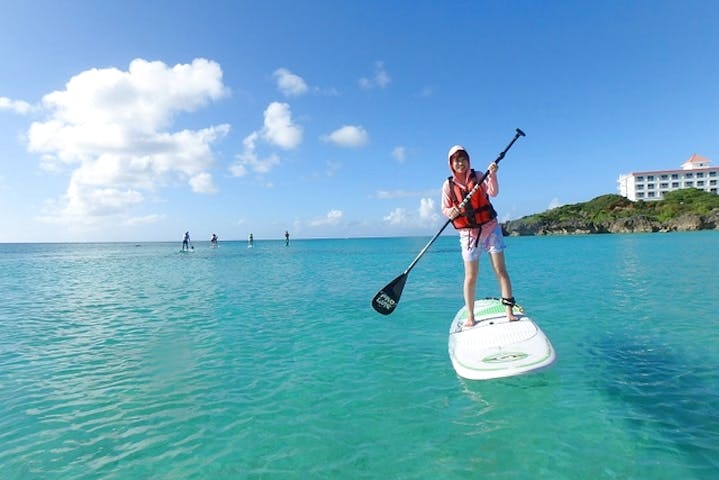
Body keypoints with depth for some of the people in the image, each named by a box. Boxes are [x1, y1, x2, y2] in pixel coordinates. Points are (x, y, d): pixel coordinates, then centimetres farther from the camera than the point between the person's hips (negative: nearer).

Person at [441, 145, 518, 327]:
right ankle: (470, 317, 14)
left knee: (501, 270, -1)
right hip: (468, 234, 0)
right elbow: (444, 209, 2)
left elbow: (493, 192, -17)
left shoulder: (478, 177, -2)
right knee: (471, 277, 4)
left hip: (490, 228, 0)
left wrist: (492, 175, -34)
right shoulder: (448, 185, -1)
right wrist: (450, 212, -21)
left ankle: (509, 311, 5)